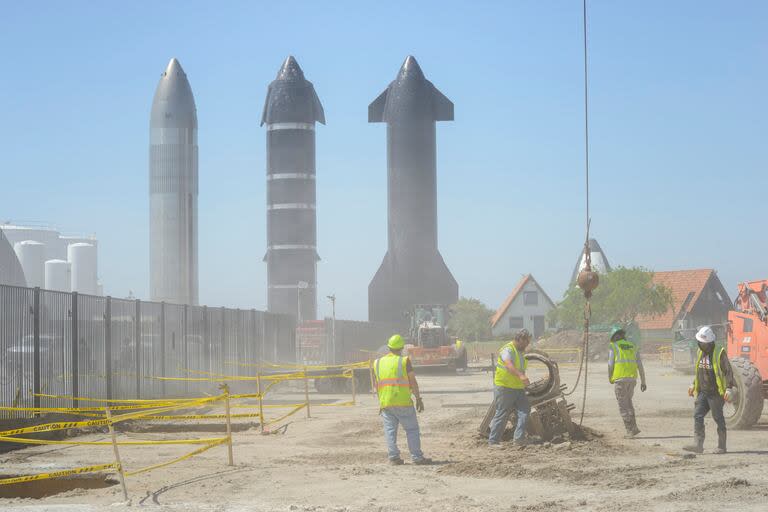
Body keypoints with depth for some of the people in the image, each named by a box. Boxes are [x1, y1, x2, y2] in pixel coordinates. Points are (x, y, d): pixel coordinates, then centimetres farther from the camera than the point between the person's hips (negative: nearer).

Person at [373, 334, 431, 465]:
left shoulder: (378, 363, 9)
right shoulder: (404, 361, -4)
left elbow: (377, 385, 14)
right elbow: (413, 382, -5)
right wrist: (418, 399, 1)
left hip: (385, 403, 4)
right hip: (403, 402, -4)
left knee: (390, 430, 8)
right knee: (412, 429, 3)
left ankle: (394, 457, 3)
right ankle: (417, 457, 0)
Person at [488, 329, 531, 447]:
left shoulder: (520, 352, 18)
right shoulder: (508, 350, -15)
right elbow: (509, 365, -35)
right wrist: (521, 375, -49)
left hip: (518, 388, 8)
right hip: (504, 388, -8)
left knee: (525, 410, -7)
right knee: (502, 415, -4)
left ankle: (519, 438, -7)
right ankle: (493, 441, 4)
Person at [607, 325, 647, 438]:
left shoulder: (613, 347, 1)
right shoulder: (633, 346, 14)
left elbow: (610, 365, -2)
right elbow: (640, 365, 10)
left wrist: (610, 379, 14)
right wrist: (643, 381, 12)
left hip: (620, 379, -5)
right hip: (632, 378, 5)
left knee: (623, 405, 0)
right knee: (628, 402, 19)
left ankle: (631, 430, -6)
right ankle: (634, 428, 10)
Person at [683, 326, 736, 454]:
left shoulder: (719, 353, -11)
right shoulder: (699, 352, 10)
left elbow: (728, 371, -12)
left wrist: (729, 389, -18)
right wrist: (693, 385, 21)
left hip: (716, 393, -6)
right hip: (703, 392, 6)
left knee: (718, 418, 2)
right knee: (697, 416, -5)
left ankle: (722, 446, 12)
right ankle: (698, 445, -9)